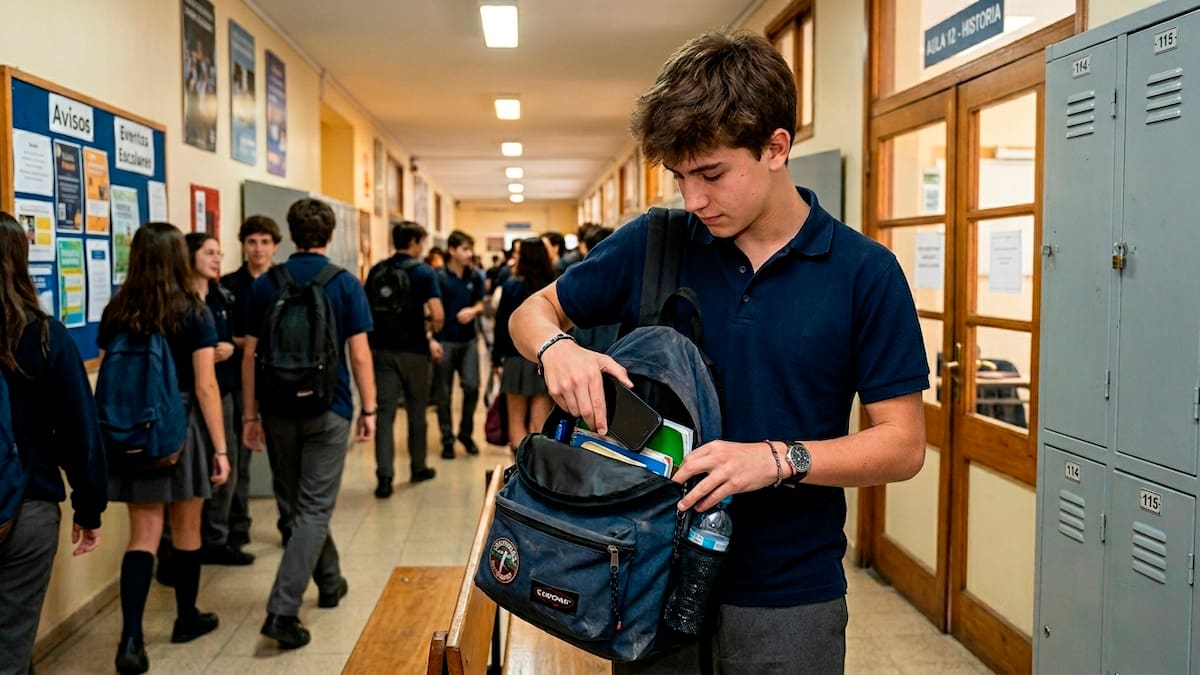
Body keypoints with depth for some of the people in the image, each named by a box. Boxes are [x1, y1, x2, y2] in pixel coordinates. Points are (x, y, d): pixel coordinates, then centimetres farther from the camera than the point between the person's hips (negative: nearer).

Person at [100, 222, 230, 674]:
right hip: (182, 427, -2)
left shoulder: (115, 313, 0)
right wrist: (220, 448, -8)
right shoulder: (194, 313, -10)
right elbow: (205, 387, -12)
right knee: (186, 529, 14)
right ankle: (187, 618, 31)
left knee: (143, 534, 4)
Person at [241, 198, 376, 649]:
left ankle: (329, 582, 35)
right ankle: (282, 611, -9)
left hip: (279, 409, 3)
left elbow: (250, 354, 2)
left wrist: (250, 414, 9)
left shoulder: (265, 284, 1)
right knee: (313, 509, 0)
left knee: (292, 505, 19)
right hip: (328, 410, -3)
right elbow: (360, 355, -8)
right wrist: (369, 409, 0)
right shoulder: (344, 283, -6)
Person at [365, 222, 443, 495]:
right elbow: (437, 316, -17)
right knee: (416, 412, 14)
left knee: (385, 413, 0)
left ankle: (384, 477, -9)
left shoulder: (376, 271, 4)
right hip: (414, 351, -2)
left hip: (382, 349, 3)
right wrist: (430, 335, 4)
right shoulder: (424, 272, -9)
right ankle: (418, 468, 27)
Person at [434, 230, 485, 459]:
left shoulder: (474, 277, 4)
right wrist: (431, 339, -16)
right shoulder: (439, 277, -8)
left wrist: (472, 311, -9)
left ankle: (466, 433, 19)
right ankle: (447, 440, 19)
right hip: (444, 341, -3)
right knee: (444, 394, 6)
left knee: (472, 387, -2)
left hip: (468, 340, 3)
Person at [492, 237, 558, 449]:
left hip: (517, 358, -1)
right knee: (541, 423, 5)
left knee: (516, 420, 11)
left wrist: (496, 358, 4)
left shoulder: (512, 286, -6)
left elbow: (502, 325, -4)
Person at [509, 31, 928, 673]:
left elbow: (903, 445, -8)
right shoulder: (650, 244, -4)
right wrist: (555, 347, -16)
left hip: (788, 597, -1)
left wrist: (778, 460, -23)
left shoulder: (865, 272, -9)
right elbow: (534, 311, 7)